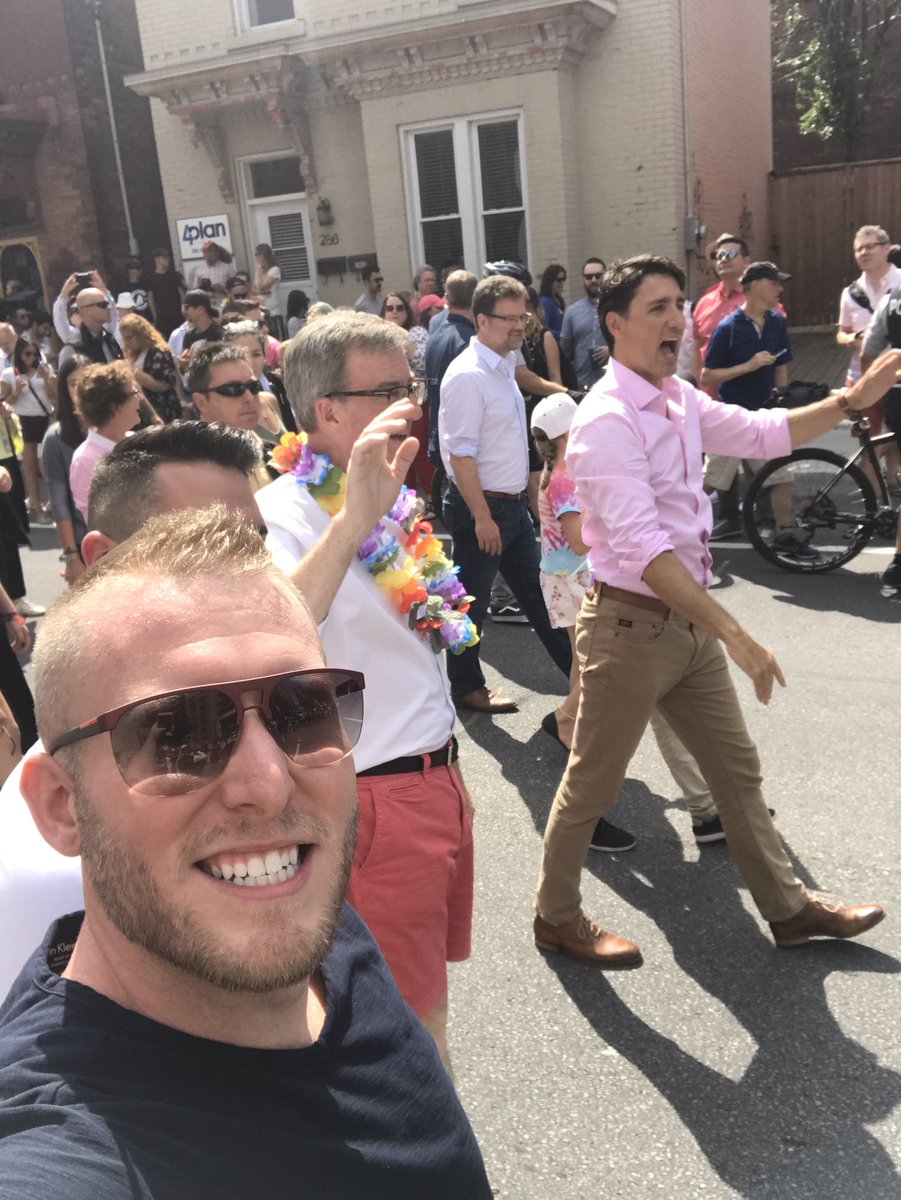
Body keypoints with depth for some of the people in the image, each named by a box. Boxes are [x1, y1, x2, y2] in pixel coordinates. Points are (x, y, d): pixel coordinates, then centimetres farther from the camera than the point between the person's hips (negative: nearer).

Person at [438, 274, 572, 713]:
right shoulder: (467, 375, -19)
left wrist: (518, 498, 17)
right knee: (472, 602, 7)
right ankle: (466, 687, 22)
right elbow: (461, 454, -22)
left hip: (514, 503, 9)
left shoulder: (506, 365, 9)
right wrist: (482, 517, -22)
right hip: (480, 506, -9)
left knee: (535, 590, 17)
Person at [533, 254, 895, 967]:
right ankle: (556, 919, 30)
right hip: (632, 625, -9)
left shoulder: (679, 400, 7)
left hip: (689, 620, 9)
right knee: (592, 785, 8)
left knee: (737, 768, 19)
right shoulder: (607, 421, -21)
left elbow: (761, 433, 18)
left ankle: (788, 908, 36)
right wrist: (733, 633, -30)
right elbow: (644, 548, -28)